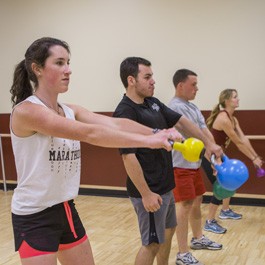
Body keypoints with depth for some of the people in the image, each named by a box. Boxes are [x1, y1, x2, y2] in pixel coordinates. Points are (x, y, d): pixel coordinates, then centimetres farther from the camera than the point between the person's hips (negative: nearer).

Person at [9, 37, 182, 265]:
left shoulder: (70, 111, 5)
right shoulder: (26, 111, -20)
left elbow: (113, 123, -11)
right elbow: (89, 133, -29)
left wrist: (157, 134, -26)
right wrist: (148, 141, -31)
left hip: (66, 211, 8)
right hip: (34, 217, -7)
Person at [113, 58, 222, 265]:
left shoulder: (153, 103, 6)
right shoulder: (125, 113, -21)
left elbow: (181, 122, 15)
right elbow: (128, 157, -24)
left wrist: (208, 143, 14)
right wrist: (146, 193, -23)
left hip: (165, 185, 9)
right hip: (149, 190, -9)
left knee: (168, 230, 22)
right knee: (152, 243, 0)